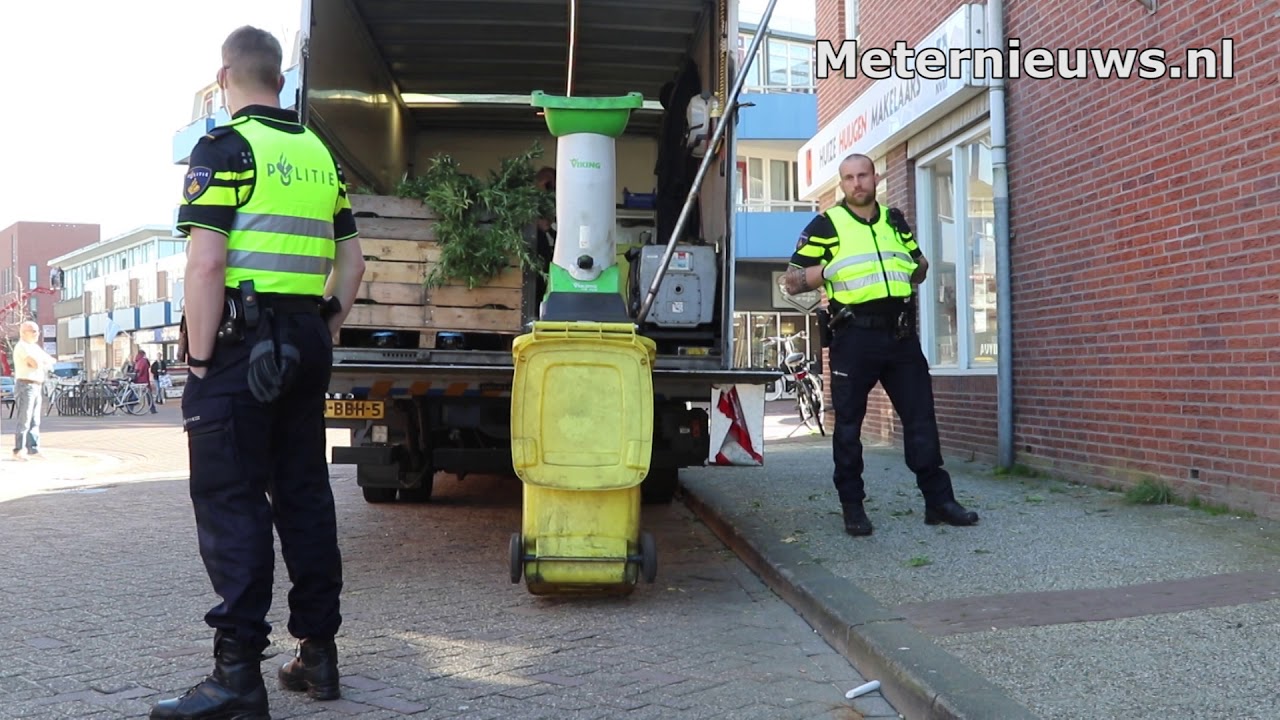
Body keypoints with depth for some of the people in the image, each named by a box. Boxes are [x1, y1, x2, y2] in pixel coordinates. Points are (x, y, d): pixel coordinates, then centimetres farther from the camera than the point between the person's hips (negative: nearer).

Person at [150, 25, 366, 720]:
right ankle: (318, 651, 18)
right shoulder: (320, 155, 15)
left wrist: (199, 359, -12)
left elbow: (207, 261, -16)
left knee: (231, 503, -4)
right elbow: (351, 259, 16)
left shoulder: (223, 148, -7)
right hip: (305, 341, 7)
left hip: (241, 343, -7)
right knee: (304, 493, 12)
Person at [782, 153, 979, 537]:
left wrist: (919, 267, 4)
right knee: (849, 423, 1)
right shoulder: (825, 225, 2)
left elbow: (919, 265, 27)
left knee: (921, 417, 5)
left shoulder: (894, 220, 15)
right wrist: (832, 268, -15)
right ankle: (852, 508, 11)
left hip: (901, 333, 4)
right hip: (854, 336, -4)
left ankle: (938, 500, 13)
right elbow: (792, 281, -1)